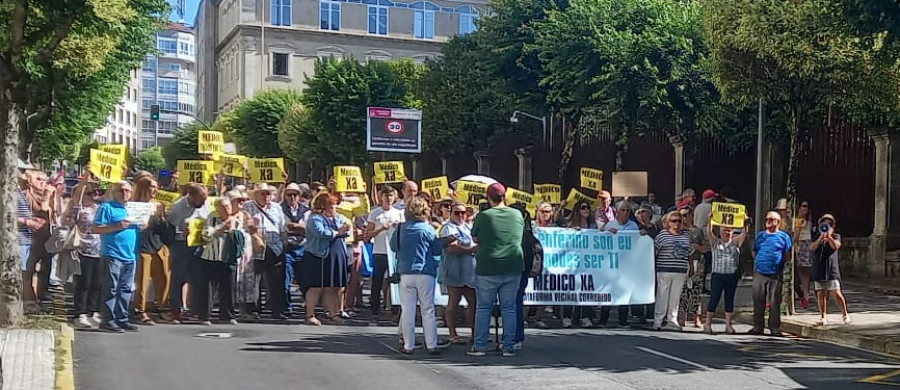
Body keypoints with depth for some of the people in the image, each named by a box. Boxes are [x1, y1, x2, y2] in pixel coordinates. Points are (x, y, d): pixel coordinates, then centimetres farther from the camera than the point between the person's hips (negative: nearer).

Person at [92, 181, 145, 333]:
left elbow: (140, 228, 24)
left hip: (130, 256, 7)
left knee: (126, 289, 10)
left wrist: (146, 224, 2)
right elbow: (95, 229, -10)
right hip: (113, 255, -7)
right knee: (112, 288, -5)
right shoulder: (107, 207, -3)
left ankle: (122, 319, 16)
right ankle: (108, 320, -1)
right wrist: (117, 226, -19)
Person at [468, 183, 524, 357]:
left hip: (487, 269, -2)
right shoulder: (517, 215, 0)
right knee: (509, 308, 9)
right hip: (513, 269, 2)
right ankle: (508, 346, 11)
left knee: (483, 308, 7)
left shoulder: (483, 216, -8)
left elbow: (475, 239, 5)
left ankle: (480, 346, 10)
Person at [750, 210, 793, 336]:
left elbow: (788, 255, 4)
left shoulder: (784, 236, 4)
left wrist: (779, 263, -2)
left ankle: (775, 328, 4)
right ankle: (757, 327, 10)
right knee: (758, 301, 4)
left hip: (775, 275, -3)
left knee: (775, 303, -2)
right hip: (759, 274, 3)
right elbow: (754, 252, 20)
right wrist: (758, 263, 8)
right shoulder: (760, 235, 14)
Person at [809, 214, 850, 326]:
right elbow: (812, 247, -3)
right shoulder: (816, 236, 14)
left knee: (836, 293, -8)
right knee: (820, 294, 1)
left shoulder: (836, 236, 9)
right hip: (818, 269, 3)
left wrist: (829, 236, -22)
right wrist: (820, 238, -15)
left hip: (832, 269, -2)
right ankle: (823, 317, 7)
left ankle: (846, 315, 5)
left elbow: (836, 246, -11)